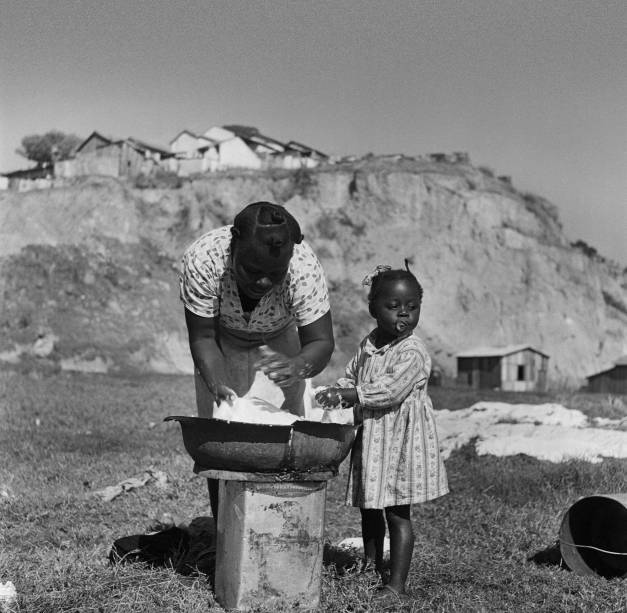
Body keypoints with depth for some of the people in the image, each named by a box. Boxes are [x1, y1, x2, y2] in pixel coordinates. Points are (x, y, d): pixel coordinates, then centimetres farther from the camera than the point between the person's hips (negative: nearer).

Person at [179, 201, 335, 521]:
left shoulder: (304, 268, -36)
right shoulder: (202, 260, -36)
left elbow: (321, 342, -32)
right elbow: (202, 337, -26)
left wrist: (297, 366, -54)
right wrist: (217, 384, -44)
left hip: (279, 342, 0)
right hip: (221, 342, 0)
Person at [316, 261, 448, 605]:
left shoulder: (412, 352, -16)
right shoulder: (368, 345, 7)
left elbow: (390, 391, -26)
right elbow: (351, 377, 15)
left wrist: (346, 394, -28)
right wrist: (336, 395, -6)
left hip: (400, 440, -7)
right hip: (370, 438, 7)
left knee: (397, 512, -3)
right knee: (370, 509, 18)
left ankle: (396, 585, 2)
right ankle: (371, 565, 35)